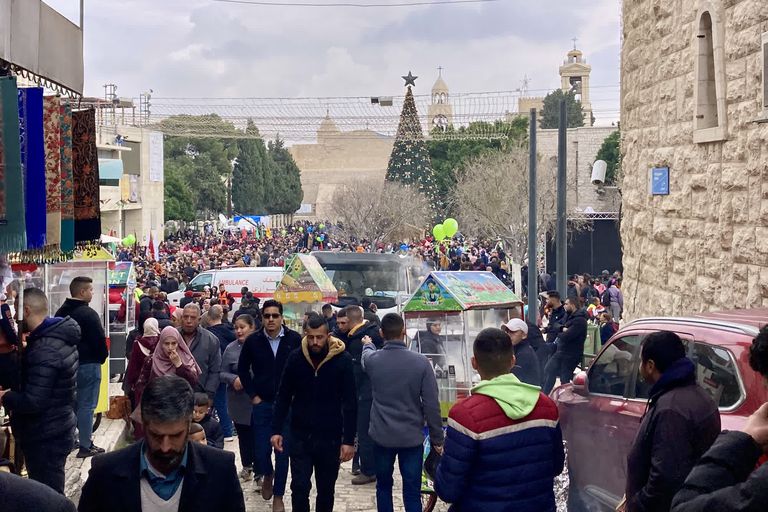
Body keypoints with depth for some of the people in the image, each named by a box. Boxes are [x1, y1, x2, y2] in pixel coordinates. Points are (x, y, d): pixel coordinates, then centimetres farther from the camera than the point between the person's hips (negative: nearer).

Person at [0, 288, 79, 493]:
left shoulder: (44, 349, -25)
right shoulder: (61, 337, 7)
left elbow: (33, 402, -26)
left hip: (45, 437, -10)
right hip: (57, 429, 10)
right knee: (52, 493, 20)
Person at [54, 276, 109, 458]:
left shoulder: (61, 312, 9)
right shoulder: (88, 313, -18)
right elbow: (99, 340, -17)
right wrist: (102, 357, 1)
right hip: (88, 364, -8)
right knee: (86, 405, -4)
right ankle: (85, 446, -3)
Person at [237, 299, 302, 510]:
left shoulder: (294, 339, -7)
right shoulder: (253, 340, -2)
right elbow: (243, 369, 10)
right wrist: (253, 395, 4)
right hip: (262, 404, 1)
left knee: (283, 452, 1)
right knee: (261, 450, 5)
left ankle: (278, 495, 17)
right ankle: (267, 475, 38)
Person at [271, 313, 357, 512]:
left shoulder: (342, 360, -11)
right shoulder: (295, 357, -5)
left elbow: (350, 403, -9)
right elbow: (283, 396, 3)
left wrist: (348, 440, -11)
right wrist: (277, 430, -1)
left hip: (330, 436, -1)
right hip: (300, 435, 1)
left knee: (326, 489, 12)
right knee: (299, 487, 0)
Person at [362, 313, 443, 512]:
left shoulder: (372, 359, -7)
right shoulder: (420, 362, -14)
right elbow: (431, 404, -12)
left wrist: (368, 344, 45)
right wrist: (437, 438, -1)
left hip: (382, 435, 2)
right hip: (412, 436, -2)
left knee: (383, 486, 18)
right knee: (412, 492, 6)